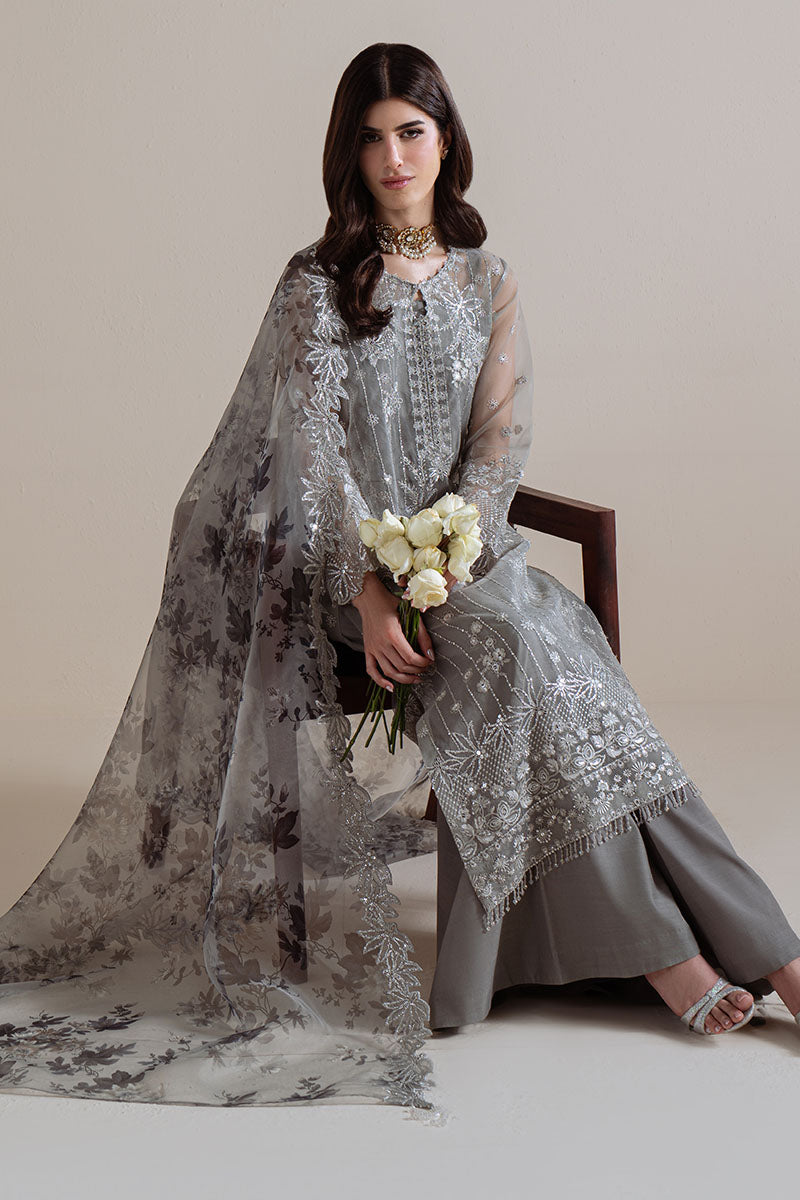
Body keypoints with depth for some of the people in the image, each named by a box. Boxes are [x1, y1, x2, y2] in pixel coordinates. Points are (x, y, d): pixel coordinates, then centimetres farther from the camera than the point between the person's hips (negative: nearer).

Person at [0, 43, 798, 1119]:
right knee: (516, 644, -31)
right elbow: (317, 455, -7)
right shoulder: (315, 286, 2)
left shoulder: (487, 280, 11)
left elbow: (501, 439, 1)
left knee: (527, 643, -28)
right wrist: (368, 589, -21)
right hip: (351, 558, -3)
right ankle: (661, 945, -28)